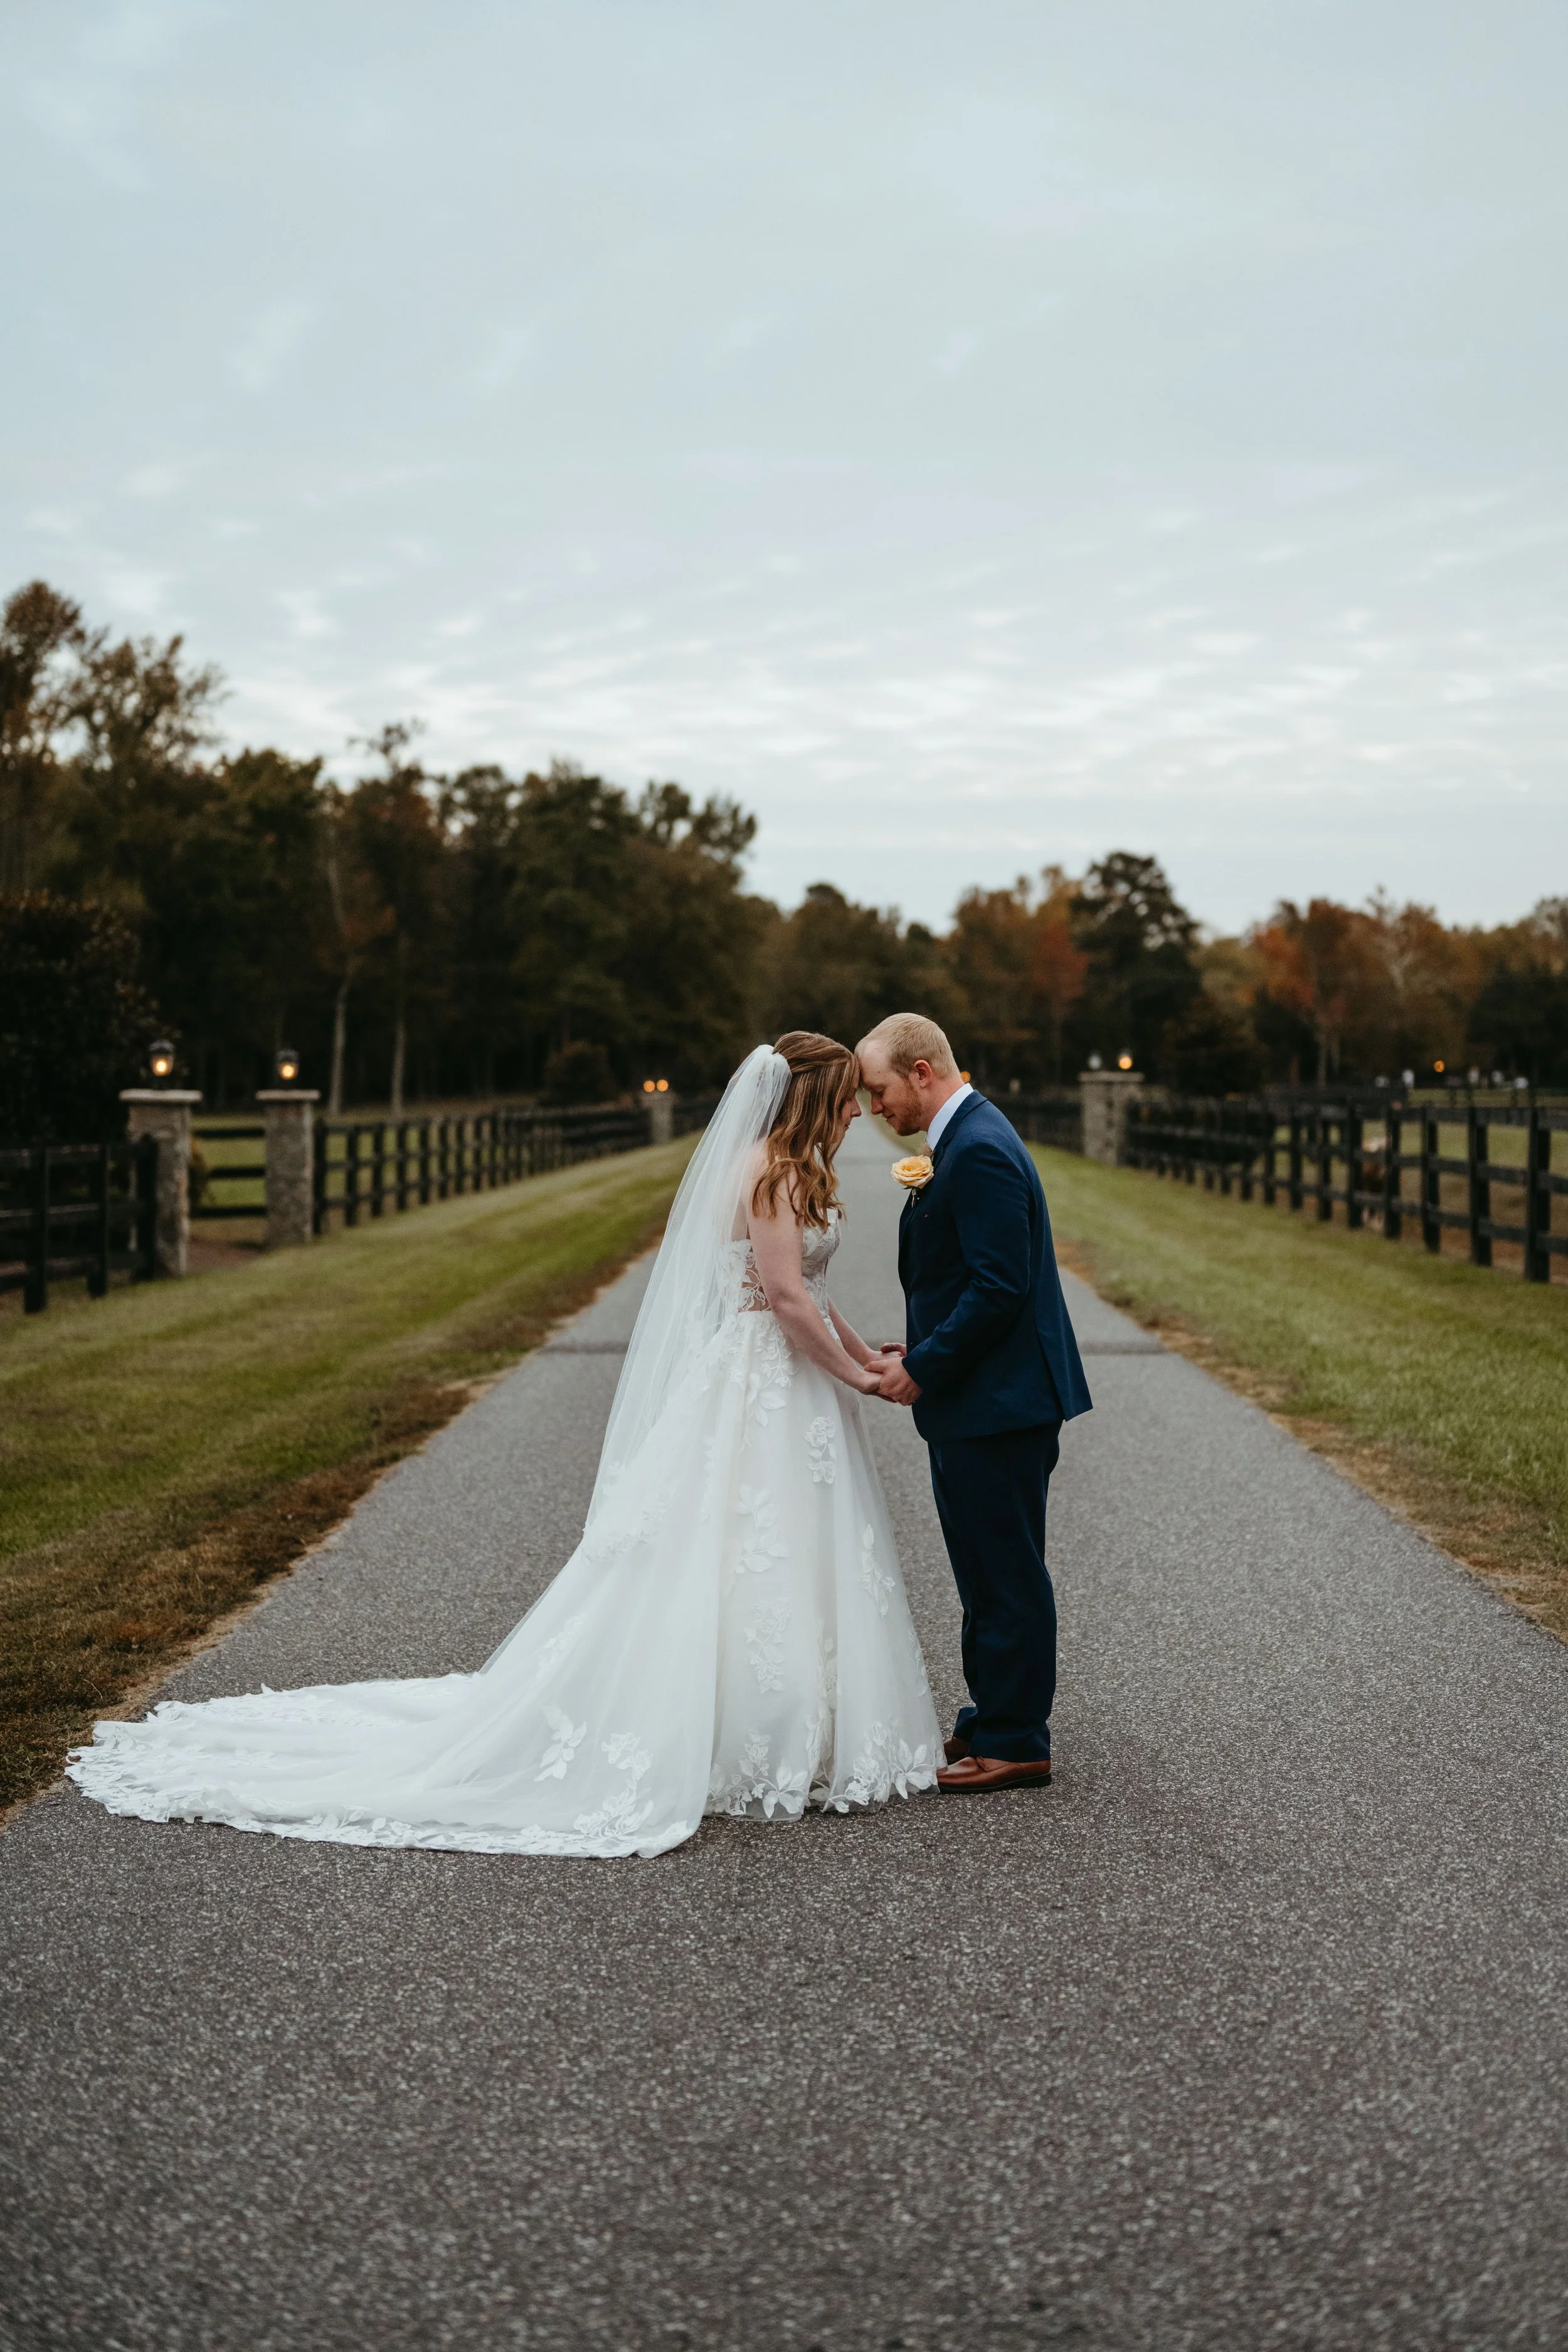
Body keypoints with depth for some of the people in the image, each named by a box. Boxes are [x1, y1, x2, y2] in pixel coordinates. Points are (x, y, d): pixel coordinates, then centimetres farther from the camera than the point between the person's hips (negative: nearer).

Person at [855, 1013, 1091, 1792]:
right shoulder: (968, 1137, 14)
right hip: (982, 1402, 11)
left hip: (997, 1403, -11)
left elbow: (999, 1286, -24)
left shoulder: (978, 1152, -19)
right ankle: (993, 1722, 27)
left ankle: (1015, 1743, 7)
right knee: (991, 1574, 17)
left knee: (1006, 1576, -1)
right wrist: (917, 1348, 9)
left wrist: (924, 1369, -17)